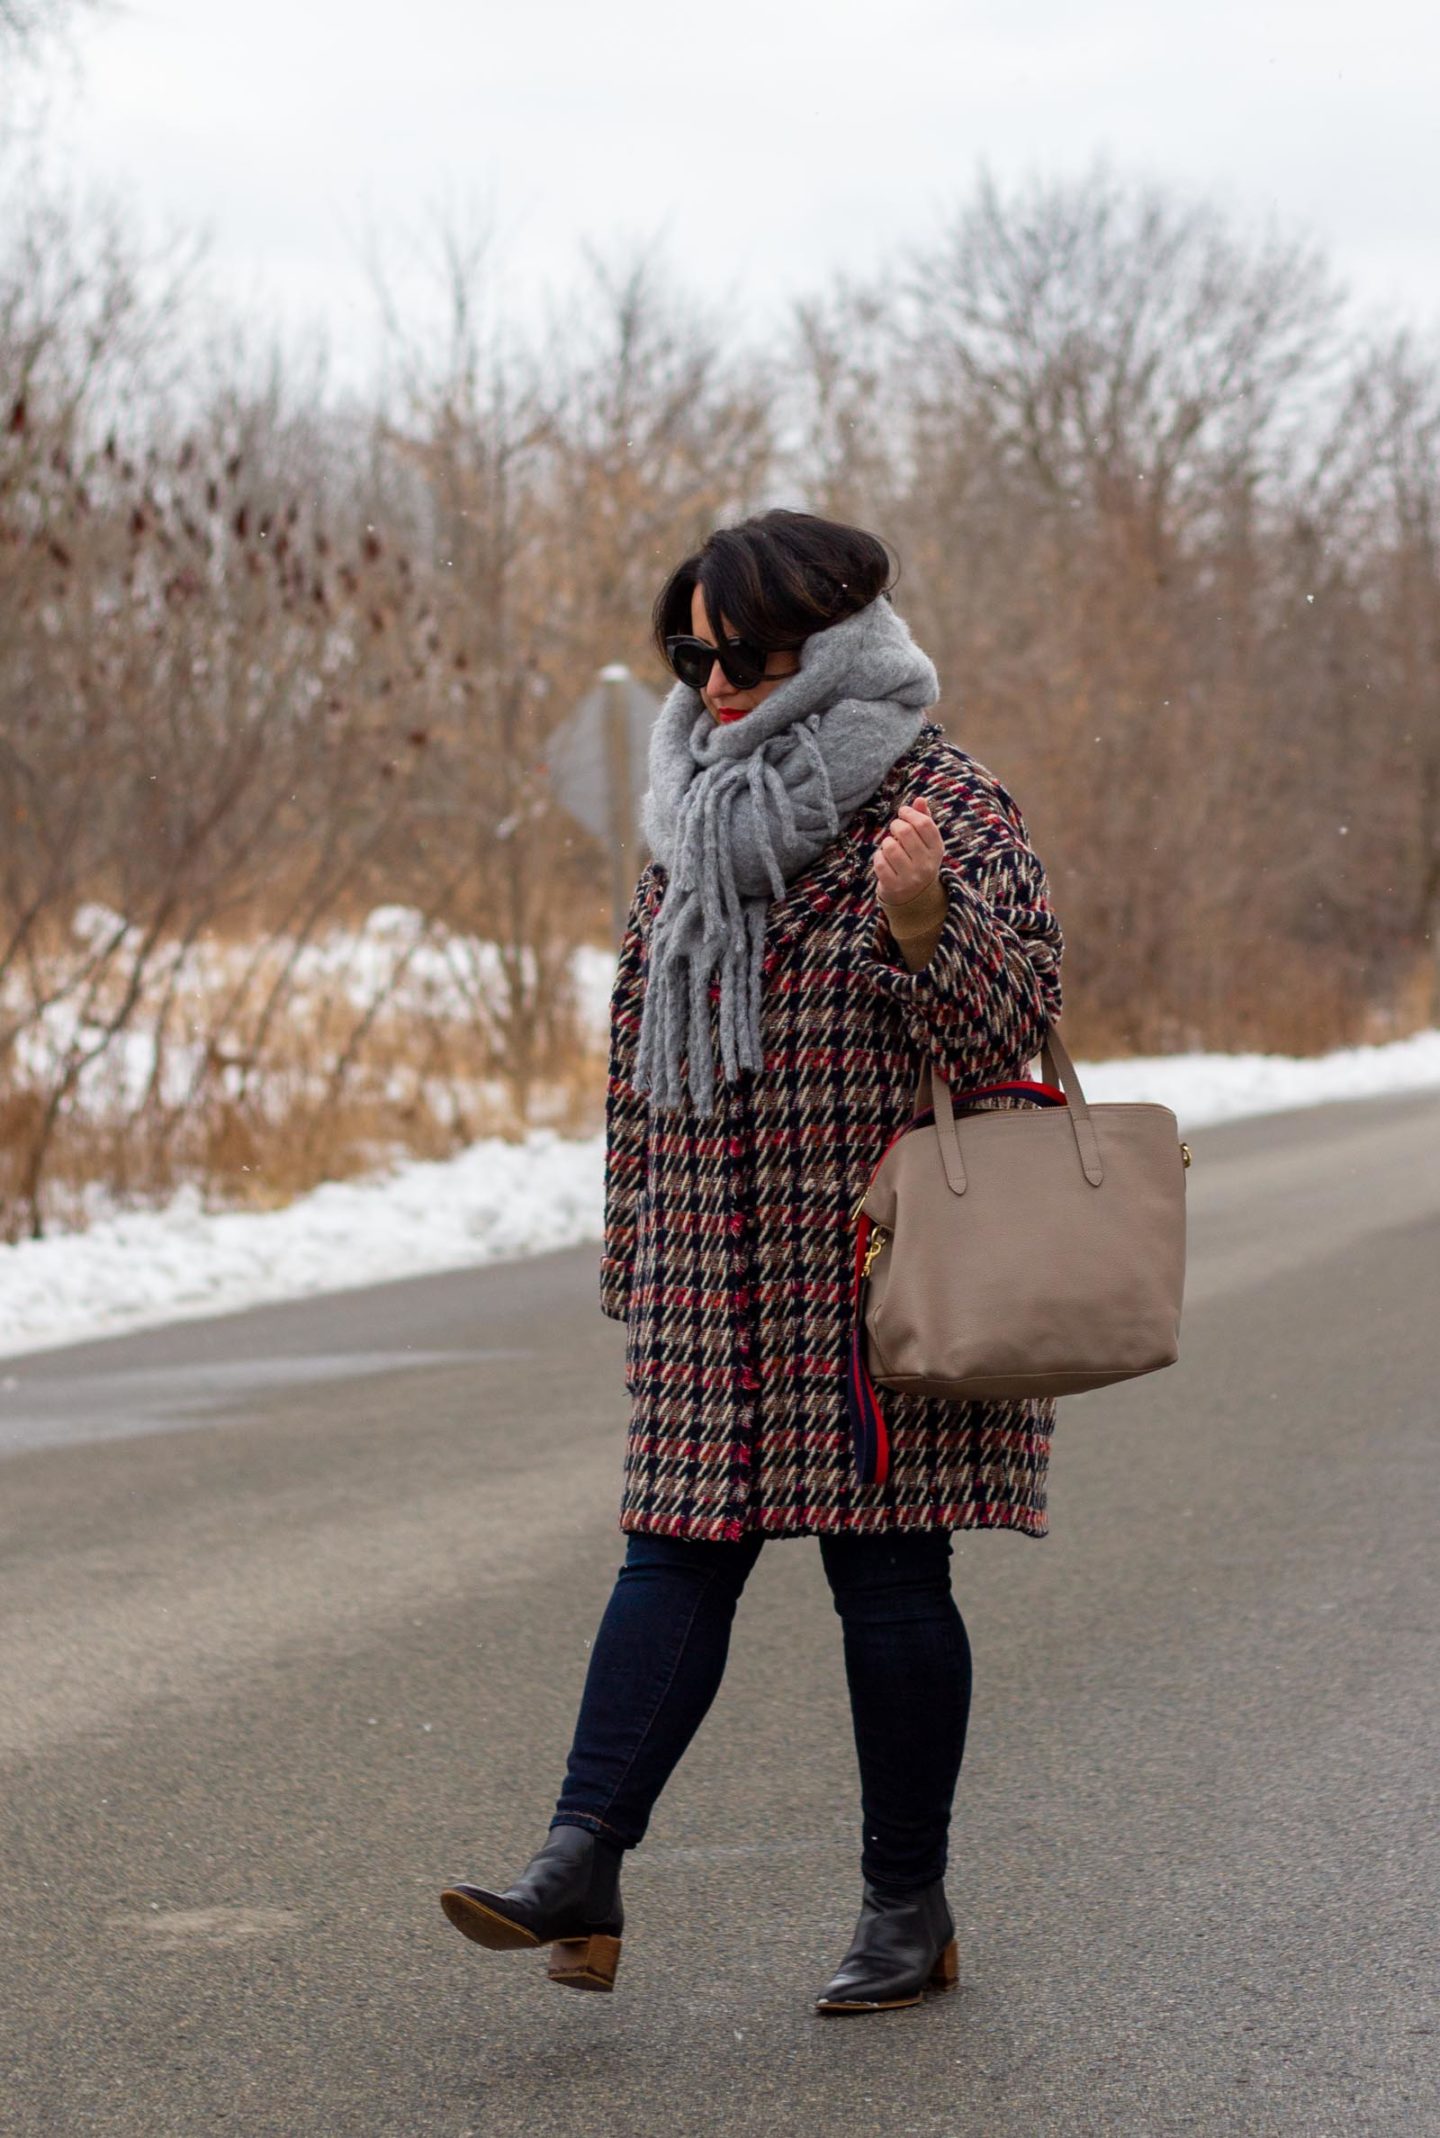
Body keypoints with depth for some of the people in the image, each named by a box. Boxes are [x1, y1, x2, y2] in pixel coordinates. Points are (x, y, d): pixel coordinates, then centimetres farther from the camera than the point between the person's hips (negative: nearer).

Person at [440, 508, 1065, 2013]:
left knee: (884, 1563, 0)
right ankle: (581, 1866, -9)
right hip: (713, 1265, 6)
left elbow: (1007, 1024, -11)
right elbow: (642, 1031, 21)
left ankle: (908, 1906, 10)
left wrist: (919, 931, -30)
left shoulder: (942, 805, -5)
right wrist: (635, 1239, 20)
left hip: (871, 1260, -5)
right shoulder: (692, 815, 14)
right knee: (678, 1545, -1)